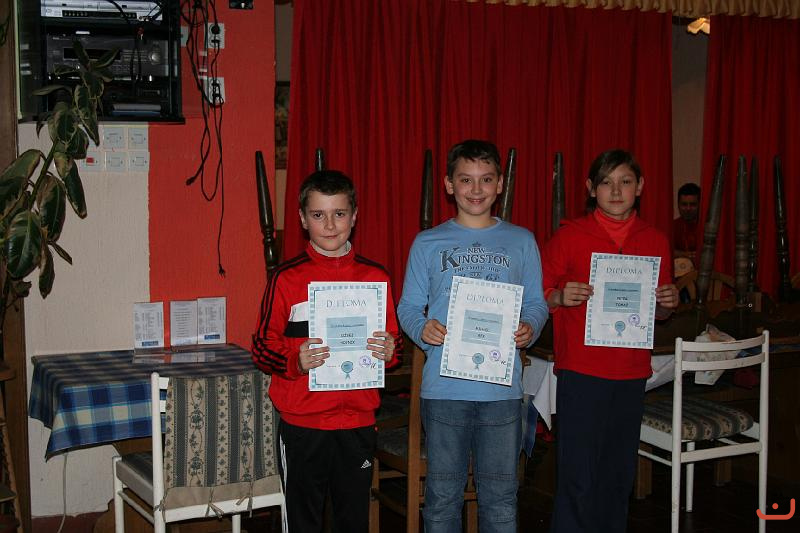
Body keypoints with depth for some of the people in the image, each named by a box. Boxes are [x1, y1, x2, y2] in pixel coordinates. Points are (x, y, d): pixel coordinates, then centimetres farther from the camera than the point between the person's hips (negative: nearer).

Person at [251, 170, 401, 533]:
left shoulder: (375, 277, 4)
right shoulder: (286, 278, -4)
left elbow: (393, 340, 14)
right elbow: (262, 348, -2)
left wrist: (389, 351, -9)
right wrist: (296, 361, -20)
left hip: (358, 422, 2)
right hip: (302, 424, -2)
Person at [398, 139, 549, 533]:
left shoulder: (521, 242, 8)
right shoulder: (427, 244, 5)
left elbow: (536, 303, 9)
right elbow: (408, 306, 5)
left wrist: (530, 328, -13)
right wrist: (422, 329, -16)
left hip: (502, 387, 1)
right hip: (444, 387, 0)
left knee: (500, 497, 9)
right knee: (442, 496, 8)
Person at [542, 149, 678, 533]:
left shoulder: (655, 241, 7)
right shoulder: (570, 236, -4)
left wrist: (667, 303, -4)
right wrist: (561, 296, -20)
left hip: (632, 372, 4)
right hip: (580, 371, -4)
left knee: (619, 474, 13)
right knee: (578, 476, -3)